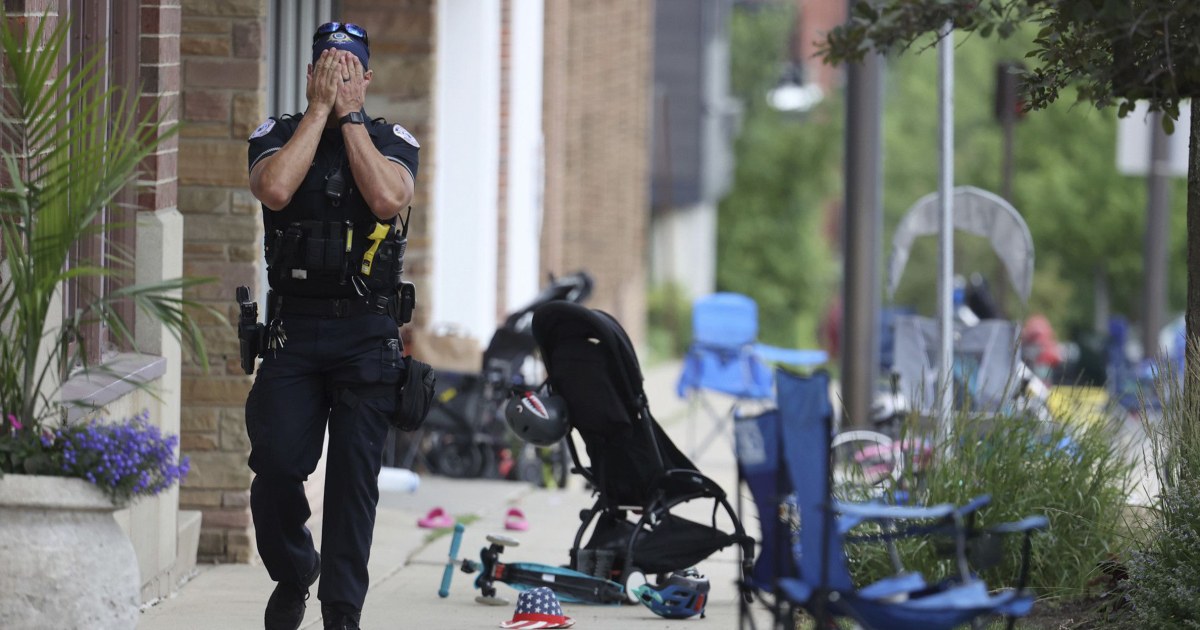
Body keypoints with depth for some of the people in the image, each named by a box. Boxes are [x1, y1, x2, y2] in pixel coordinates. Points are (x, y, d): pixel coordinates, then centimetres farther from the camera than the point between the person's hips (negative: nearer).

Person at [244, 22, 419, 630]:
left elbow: (387, 198, -17)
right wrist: (320, 108, -11)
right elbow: (274, 190, -17)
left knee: (354, 477, -1)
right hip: (291, 330, 0)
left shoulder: (392, 141, 5)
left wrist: (349, 114, -11)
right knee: (276, 466, -8)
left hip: (367, 334, 0)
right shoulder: (277, 135, 5)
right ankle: (292, 574, 18)